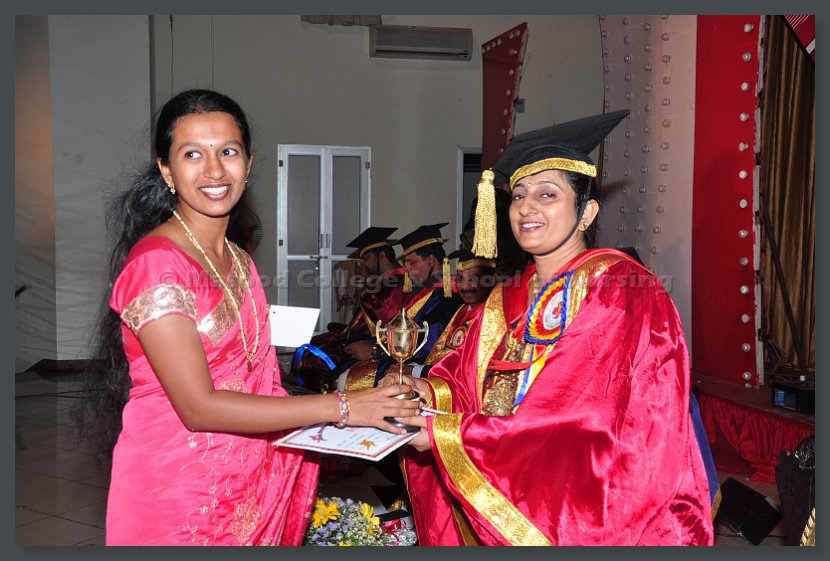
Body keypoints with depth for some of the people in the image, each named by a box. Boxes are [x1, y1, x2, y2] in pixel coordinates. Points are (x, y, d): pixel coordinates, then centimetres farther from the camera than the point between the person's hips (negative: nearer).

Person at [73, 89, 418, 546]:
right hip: (175, 487, -7)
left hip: (246, 483, 7)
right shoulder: (156, 263, -18)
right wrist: (338, 407, -23)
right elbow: (199, 406, -23)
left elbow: (247, 378, 8)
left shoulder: (239, 261, 7)